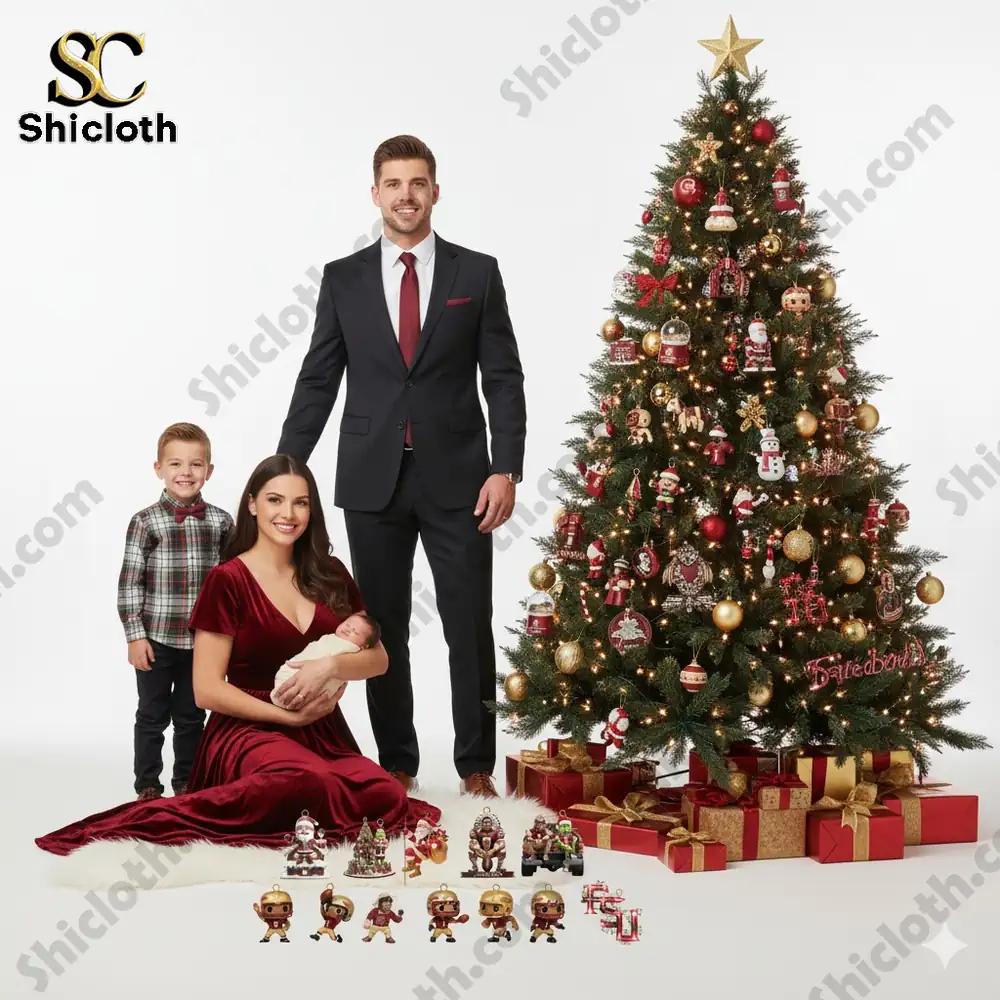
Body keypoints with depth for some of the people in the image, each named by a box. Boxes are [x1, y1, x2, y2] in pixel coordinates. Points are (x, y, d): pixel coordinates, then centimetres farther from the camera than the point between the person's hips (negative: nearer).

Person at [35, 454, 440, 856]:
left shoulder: (330, 574, 13)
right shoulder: (228, 581, -2)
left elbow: (377, 658, 10)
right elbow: (208, 690, -5)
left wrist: (330, 664, -11)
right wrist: (288, 716, -10)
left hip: (324, 733, 5)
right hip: (250, 731, -5)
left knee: (388, 797, -28)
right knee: (312, 780, -40)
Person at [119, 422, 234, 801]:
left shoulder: (221, 522, 1)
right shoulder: (146, 522, -7)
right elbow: (129, 583, -6)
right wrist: (135, 636, -10)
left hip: (204, 641, 2)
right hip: (156, 640, -2)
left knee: (192, 716, 13)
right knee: (152, 716, 8)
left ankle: (186, 783, 25)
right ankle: (147, 786, 19)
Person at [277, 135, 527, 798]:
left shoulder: (477, 273, 3)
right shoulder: (343, 279, 6)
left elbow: (504, 378, 1)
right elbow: (318, 382, 7)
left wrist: (506, 468, -9)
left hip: (457, 480, -1)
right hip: (372, 481, 1)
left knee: (470, 627, 1)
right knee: (382, 628, 7)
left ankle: (477, 765, 13)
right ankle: (397, 764, 18)